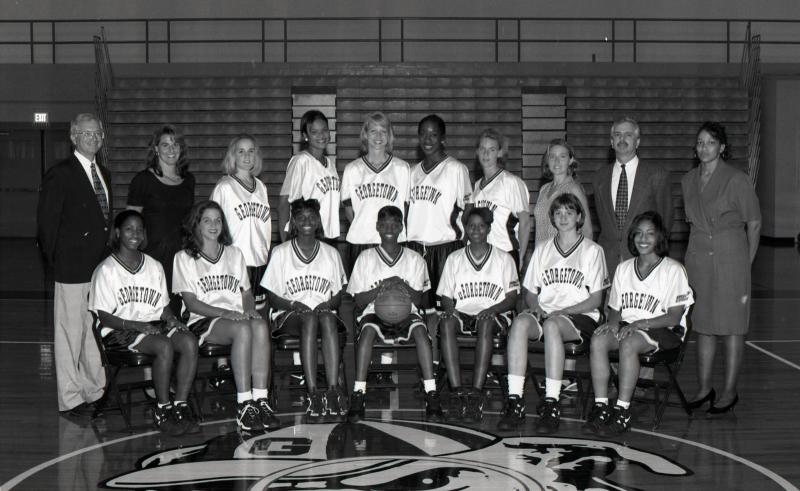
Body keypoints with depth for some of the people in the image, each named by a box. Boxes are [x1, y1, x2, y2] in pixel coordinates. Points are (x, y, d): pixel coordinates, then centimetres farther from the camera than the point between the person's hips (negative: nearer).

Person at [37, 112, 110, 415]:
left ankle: (95, 392, 24)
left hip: (101, 266, 7)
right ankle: (71, 399, 8)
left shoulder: (103, 174, 15)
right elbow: (47, 223, -8)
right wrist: (56, 262, -8)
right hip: (73, 269, -7)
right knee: (70, 334, 0)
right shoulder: (60, 175, -7)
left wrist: (107, 258, 11)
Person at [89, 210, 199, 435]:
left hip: (153, 325, 5)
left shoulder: (154, 267, 14)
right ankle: (162, 410, -20)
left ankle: (181, 405, -21)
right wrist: (137, 326, -21)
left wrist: (171, 319, -6)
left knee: (189, 341, -25)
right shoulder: (106, 270, -3)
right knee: (164, 346, -33)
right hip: (119, 331, -5)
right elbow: (104, 316, -8)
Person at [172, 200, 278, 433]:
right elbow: (190, 302, -2)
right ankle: (244, 405, -38)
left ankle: (261, 400, -37)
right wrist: (224, 313, -16)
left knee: (260, 326, -33)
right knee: (242, 329, -37)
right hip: (203, 321, -4)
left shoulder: (235, 254, 23)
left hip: (236, 315, 4)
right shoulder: (184, 258, 8)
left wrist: (249, 309, -5)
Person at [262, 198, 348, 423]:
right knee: (309, 320, -37)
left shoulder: (331, 253, 15)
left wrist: (327, 305, -10)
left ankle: (334, 390, -45)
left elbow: (339, 295, 13)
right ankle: (313, 394, -44)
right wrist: (293, 305, -15)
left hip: (324, 311, 2)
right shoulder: (281, 253, 8)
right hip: (289, 314, -2)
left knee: (327, 318, -35)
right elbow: (272, 297, 4)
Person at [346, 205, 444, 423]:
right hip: (374, 313, 0)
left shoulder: (414, 259, 11)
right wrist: (380, 289, -13)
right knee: (368, 328, -35)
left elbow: (418, 300, 4)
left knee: (419, 327, -33)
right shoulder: (366, 258, 9)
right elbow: (358, 300, 4)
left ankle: (431, 394, -35)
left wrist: (403, 286, -15)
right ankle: (358, 394, -35)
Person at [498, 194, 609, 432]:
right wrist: (536, 307, -6)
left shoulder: (592, 251, 7)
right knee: (520, 322, -31)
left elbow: (596, 300, 1)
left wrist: (561, 312, -11)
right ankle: (514, 401, -35)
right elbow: (530, 291, 17)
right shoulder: (542, 249, 20)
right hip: (544, 312, 4)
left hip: (580, 316, -3)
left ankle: (552, 404, -38)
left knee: (552, 325, -37)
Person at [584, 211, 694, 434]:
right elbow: (615, 308, 15)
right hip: (627, 326, 5)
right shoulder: (623, 268, 16)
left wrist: (638, 324, -18)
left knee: (628, 343, -36)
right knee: (598, 339, -27)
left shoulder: (673, 270, -1)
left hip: (664, 331, -5)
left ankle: (622, 410, -30)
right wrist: (613, 322, -9)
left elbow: (674, 317, -8)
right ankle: (600, 407, -26)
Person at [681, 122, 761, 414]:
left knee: (732, 327, 0)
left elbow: (754, 223, -1)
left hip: (730, 258, -5)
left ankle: (730, 392, 7)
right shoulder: (688, 181, 9)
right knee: (703, 324, 9)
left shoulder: (737, 180, -6)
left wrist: (747, 262, 0)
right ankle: (704, 388, 17)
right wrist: (698, 249, 11)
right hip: (698, 258, 5)